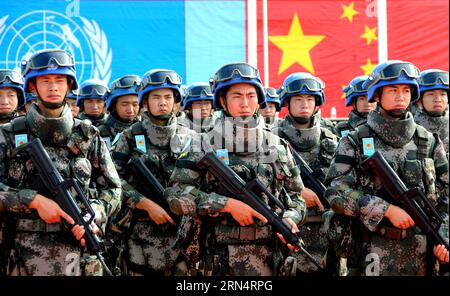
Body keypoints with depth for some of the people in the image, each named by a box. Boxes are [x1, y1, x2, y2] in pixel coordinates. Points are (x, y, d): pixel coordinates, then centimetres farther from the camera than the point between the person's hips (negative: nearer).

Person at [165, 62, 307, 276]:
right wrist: (227, 204, -15)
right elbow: (176, 195, -8)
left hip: (270, 261, 3)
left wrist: (290, 219, -6)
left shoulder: (278, 148, 9)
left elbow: (295, 197, 15)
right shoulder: (203, 148, 0)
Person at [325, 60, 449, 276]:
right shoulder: (355, 142, 0)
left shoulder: (428, 142, 8)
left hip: (422, 252, 3)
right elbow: (336, 193, -9)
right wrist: (387, 209, -15)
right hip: (377, 254, -3)